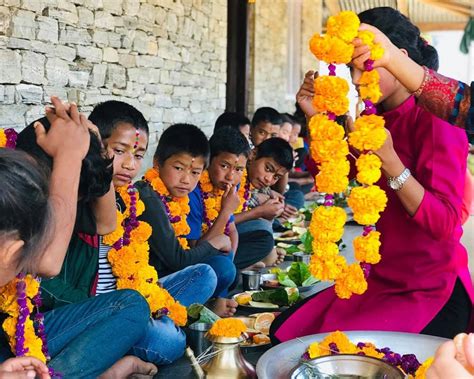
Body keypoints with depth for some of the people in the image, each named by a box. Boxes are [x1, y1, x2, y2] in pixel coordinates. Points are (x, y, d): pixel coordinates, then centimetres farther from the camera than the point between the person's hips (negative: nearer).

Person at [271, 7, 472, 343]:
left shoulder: (436, 122, -15)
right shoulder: (374, 119, 6)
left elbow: (444, 224, -22)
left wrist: (388, 159, -32)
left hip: (433, 290, -7)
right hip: (382, 280, 7)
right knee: (284, 332, -1)